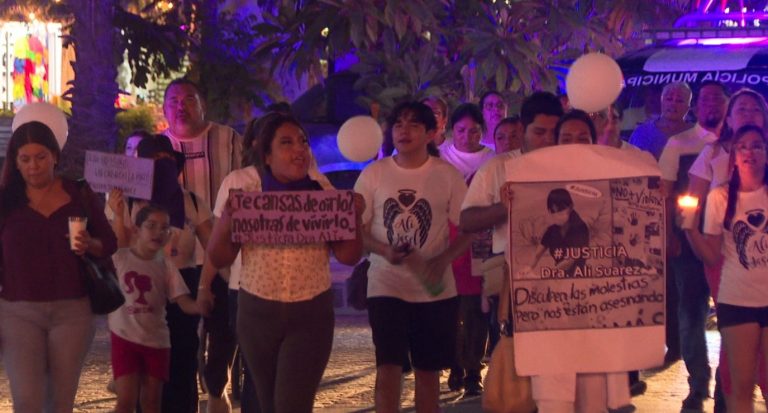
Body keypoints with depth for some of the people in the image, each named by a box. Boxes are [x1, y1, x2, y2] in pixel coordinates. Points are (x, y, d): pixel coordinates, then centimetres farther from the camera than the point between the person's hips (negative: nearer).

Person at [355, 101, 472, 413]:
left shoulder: (447, 175, -1)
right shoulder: (373, 174, 1)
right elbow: (356, 229, 4)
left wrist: (442, 261, -16)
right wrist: (384, 250, -15)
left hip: (435, 288, 1)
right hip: (386, 285, -1)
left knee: (428, 370, 10)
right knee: (388, 368, -11)